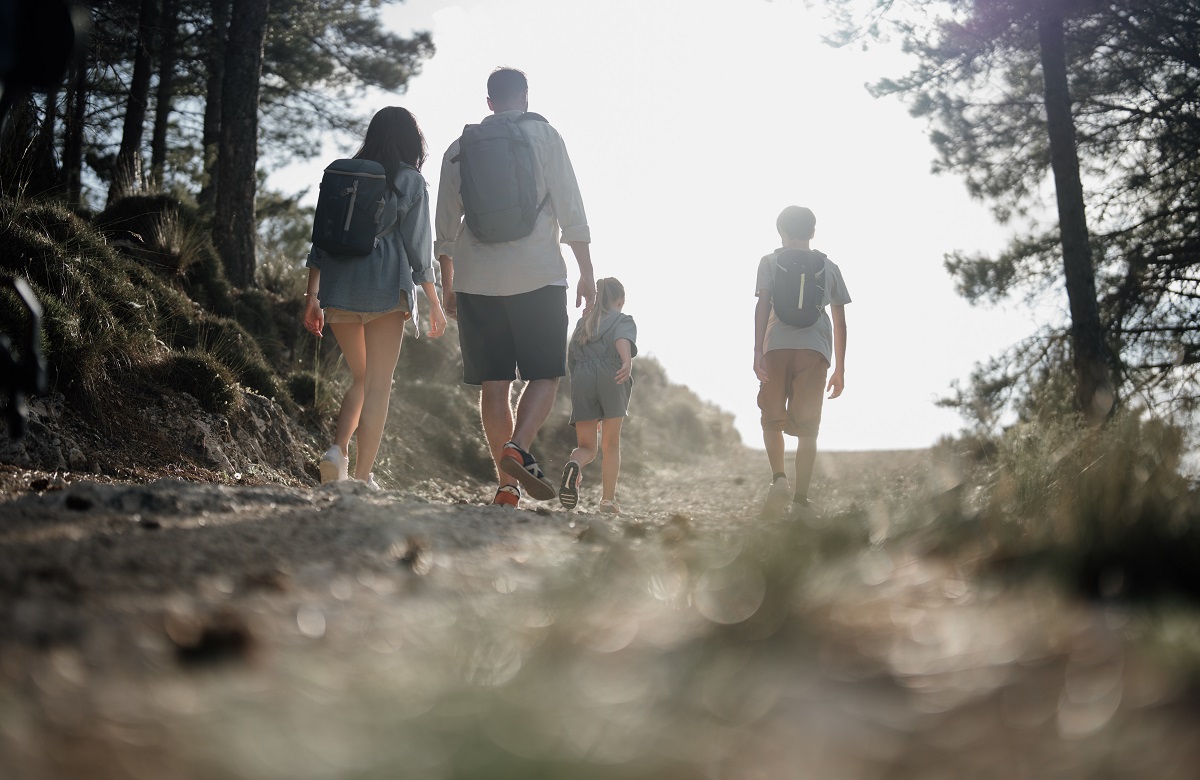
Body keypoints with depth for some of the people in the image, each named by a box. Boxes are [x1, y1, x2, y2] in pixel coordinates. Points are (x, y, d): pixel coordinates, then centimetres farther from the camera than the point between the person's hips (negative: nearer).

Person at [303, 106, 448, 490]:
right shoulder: (411, 181, 2)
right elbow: (418, 246, 0)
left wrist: (312, 296, 10)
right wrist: (434, 303, 6)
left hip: (338, 286, 4)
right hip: (385, 287, -4)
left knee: (361, 378, 19)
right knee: (379, 385, 2)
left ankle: (337, 449, -1)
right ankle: (363, 476, 0)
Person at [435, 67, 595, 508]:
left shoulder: (459, 148, 13)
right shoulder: (543, 136, 4)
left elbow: (445, 227, 14)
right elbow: (570, 210, -2)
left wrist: (448, 285, 21)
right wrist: (586, 272, 2)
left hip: (476, 281, 3)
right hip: (538, 276, -3)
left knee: (493, 384, 5)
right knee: (545, 375, 4)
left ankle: (507, 483, 3)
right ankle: (518, 449, -20)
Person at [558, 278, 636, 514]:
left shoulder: (582, 324, 29)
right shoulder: (623, 321, 15)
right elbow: (623, 339, -10)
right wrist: (627, 362, -30)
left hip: (582, 380, 3)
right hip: (611, 380, -3)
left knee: (586, 447, 6)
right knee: (611, 445, 12)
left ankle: (574, 465, -29)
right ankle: (608, 500, 10)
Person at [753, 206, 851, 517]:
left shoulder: (770, 261, 12)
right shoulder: (829, 266, 18)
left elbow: (763, 306, -3)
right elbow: (840, 322, 15)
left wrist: (757, 352, -8)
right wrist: (839, 369, 18)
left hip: (778, 347, -1)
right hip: (816, 350, 1)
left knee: (772, 419, 13)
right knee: (807, 428, 6)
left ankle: (779, 476, -10)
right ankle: (801, 499, 1)